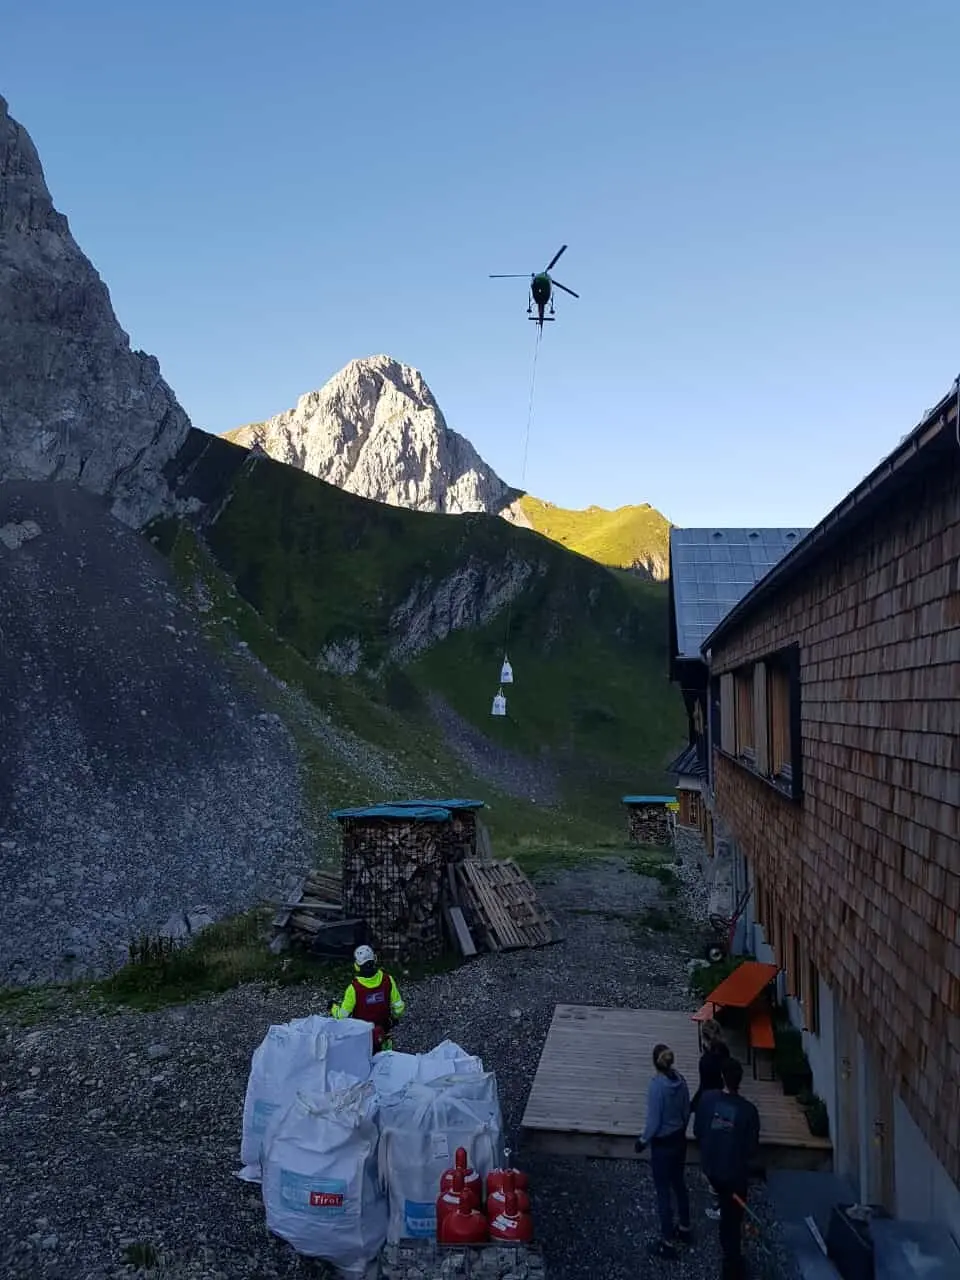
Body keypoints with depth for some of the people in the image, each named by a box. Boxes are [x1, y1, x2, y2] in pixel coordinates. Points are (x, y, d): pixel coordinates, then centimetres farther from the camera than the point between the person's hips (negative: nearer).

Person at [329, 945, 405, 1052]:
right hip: (383, 1031, 4)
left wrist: (333, 1008, 5)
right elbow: (398, 1006, -6)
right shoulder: (388, 981, -17)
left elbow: (343, 1015, -17)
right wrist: (396, 1017, 17)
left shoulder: (354, 988, -27)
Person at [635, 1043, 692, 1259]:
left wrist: (643, 1140, -7)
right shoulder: (680, 1080, -7)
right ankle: (684, 1228, 40)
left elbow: (653, 1121, -22)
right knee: (679, 1184, 24)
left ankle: (668, 1243, 17)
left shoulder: (656, 1085, -27)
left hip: (662, 1144, -7)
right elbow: (686, 1111, 5)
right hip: (679, 1140, 7)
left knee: (663, 1192, 7)